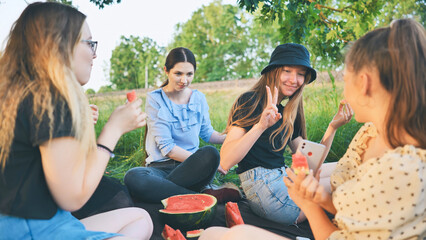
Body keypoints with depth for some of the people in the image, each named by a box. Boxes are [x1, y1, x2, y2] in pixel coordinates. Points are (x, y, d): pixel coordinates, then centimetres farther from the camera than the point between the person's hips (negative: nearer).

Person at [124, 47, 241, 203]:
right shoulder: (155, 99, -3)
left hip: (191, 168, 2)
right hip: (161, 166, -1)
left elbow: (207, 133, 20)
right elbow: (166, 147, -10)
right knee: (133, 177, -36)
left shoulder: (199, 98, 11)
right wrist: (204, 161, -17)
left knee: (210, 153, -32)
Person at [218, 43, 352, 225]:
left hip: (283, 178, 8)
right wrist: (260, 126, -31)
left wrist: (332, 127, 2)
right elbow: (225, 162, -20)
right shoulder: (250, 101, -8)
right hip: (262, 185, -8)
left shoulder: (289, 115, 15)